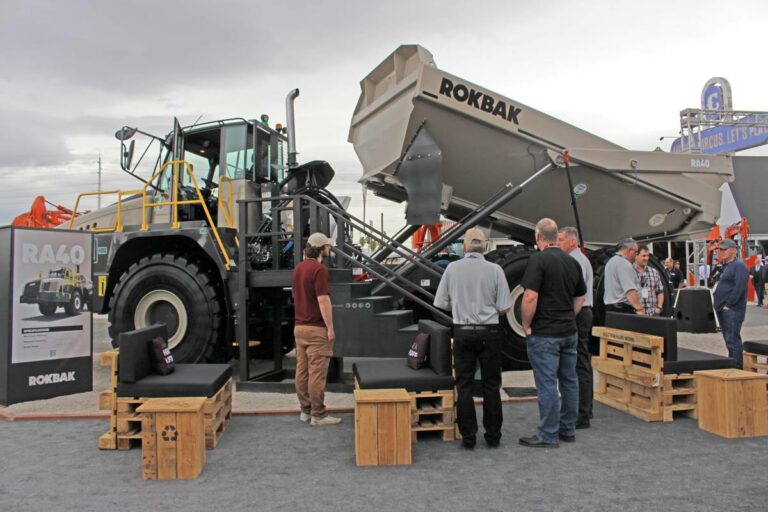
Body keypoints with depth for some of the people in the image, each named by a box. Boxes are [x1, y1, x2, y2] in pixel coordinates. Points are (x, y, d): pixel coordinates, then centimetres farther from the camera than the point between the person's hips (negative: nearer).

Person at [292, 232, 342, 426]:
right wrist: (330, 327, -14)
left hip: (300, 326, 9)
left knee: (302, 370, 10)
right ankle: (318, 415, 2)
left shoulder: (298, 268, 11)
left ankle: (305, 411, 18)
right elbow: (323, 300, -20)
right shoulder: (319, 269, -16)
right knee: (317, 373, -4)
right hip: (316, 328, -9)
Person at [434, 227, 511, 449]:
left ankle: (468, 437, 12)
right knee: (491, 386, 11)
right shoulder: (494, 270, -7)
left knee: (464, 386, 8)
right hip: (489, 332, 0)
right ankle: (493, 436, 18)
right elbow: (505, 308, -6)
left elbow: (442, 303, 0)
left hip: (463, 332, 0)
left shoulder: (452, 268, -5)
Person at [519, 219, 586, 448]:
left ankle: (548, 435, 5)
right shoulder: (572, 261, 10)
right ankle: (568, 430, 25)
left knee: (547, 384, -2)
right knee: (569, 380, 14)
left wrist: (526, 325, -10)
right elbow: (581, 296, 19)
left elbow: (530, 296, -21)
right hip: (569, 332, 8)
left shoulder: (538, 260, -14)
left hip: (544, 334, -8)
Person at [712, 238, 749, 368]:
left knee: (732, 339, -8)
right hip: (723, 309, 9)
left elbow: (739, 288, -19)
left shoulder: (739, 265, -10)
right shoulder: (726, 266, 19)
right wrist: (719, 304, 15)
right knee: (729, 339, 13)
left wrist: (729, 304, -19)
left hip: (732, 309, -9)